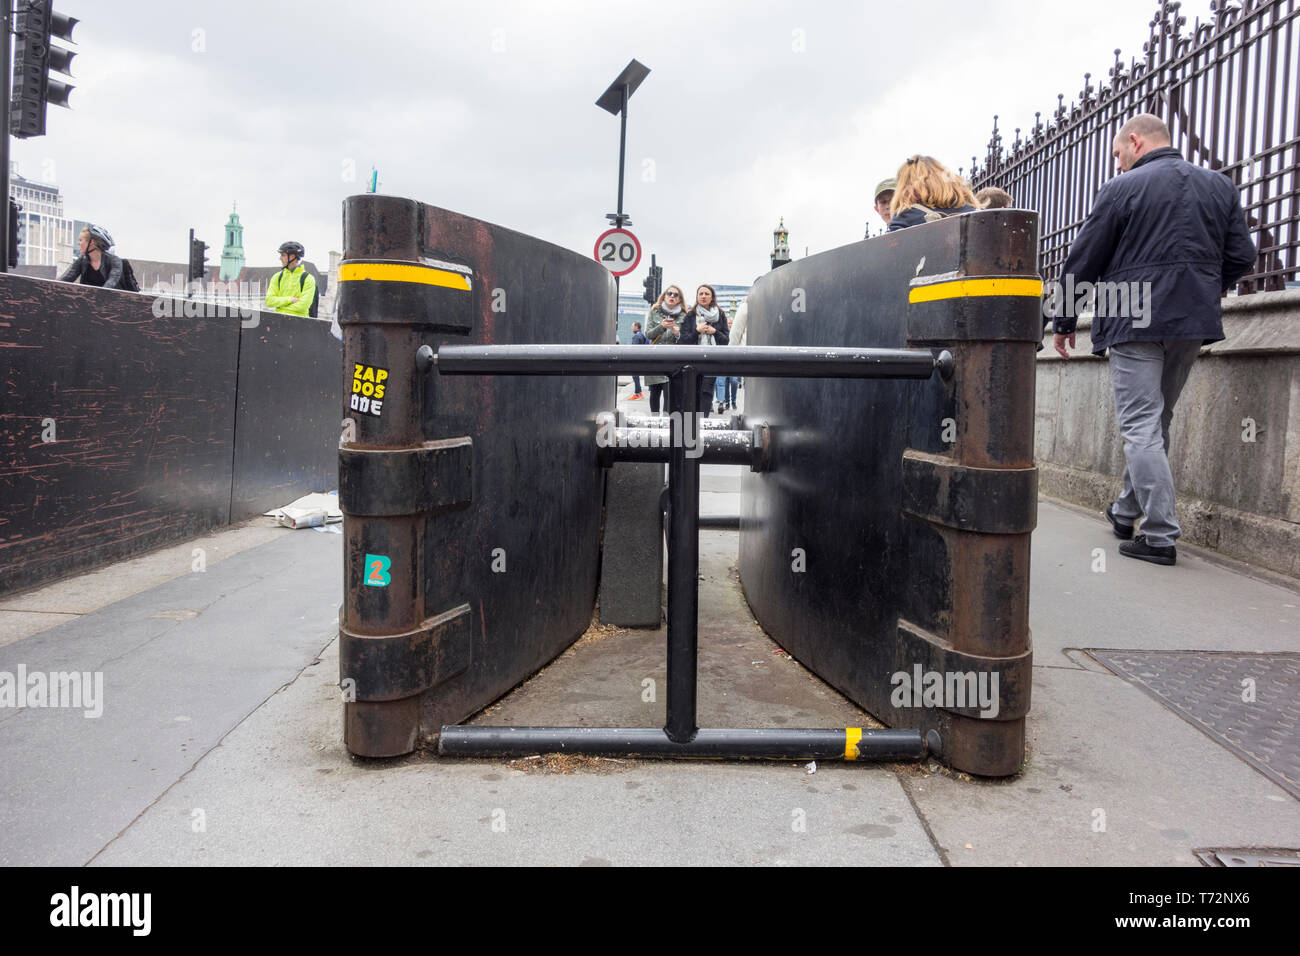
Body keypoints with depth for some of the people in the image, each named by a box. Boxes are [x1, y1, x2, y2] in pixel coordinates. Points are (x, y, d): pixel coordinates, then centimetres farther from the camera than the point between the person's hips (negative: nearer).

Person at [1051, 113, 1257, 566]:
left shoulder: (1122, 189, -5)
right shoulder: (1220, 185, 11)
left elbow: (1083, 262, -2)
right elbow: (1241, 257, 10)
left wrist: (1064, 322, 8)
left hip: (1134, 322, -6)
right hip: (1194, 323, 6)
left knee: (1141, 426, -4)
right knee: (1155, 421, 18)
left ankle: (1161, 535, -8)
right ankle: (1127, 510, 31)